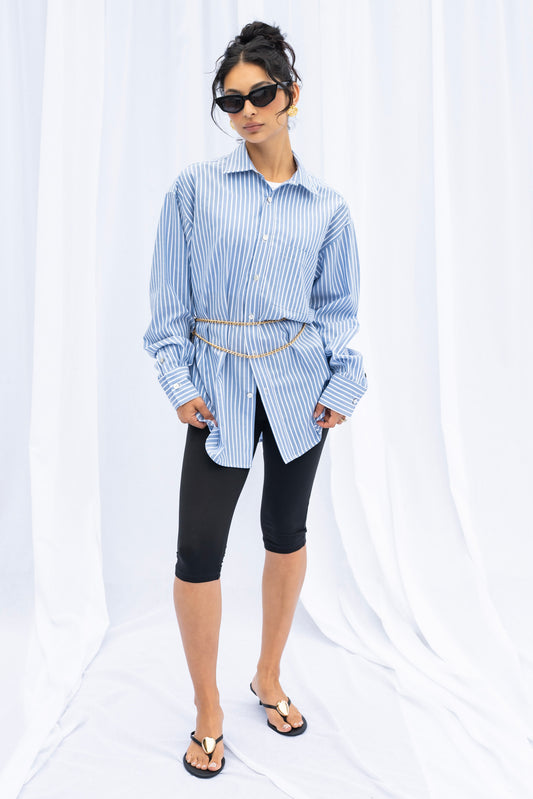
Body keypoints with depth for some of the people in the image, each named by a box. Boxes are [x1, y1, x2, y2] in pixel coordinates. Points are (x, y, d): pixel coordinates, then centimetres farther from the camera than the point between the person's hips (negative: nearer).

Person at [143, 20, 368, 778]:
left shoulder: (328, 205, 4)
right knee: (198, 550, -4)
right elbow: (169, 296, 1)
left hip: (300, 383, 2)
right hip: (222, 385, -1)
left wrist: (345, 382, -4)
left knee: (288, 531, 13)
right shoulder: (195, 185, 0)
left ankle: (269, 679, 37)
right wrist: (179, 381, -6)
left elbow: (337, 305, 8)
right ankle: (208, 712, 21)